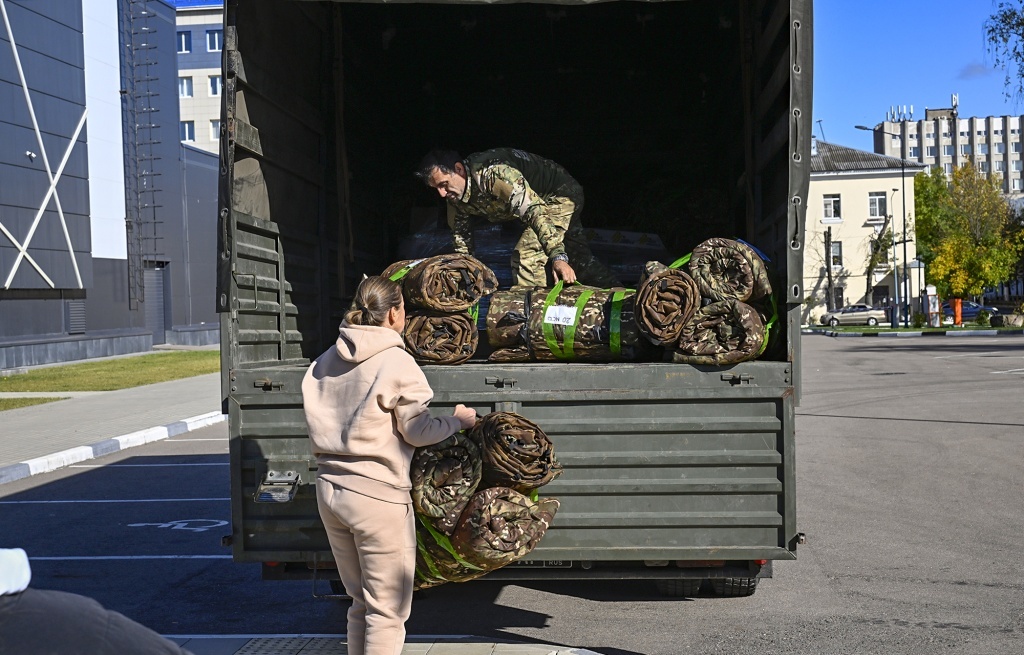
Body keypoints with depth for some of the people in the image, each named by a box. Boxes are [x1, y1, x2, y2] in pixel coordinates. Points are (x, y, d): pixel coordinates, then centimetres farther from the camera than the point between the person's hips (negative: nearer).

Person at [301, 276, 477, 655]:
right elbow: (417, 430, -9)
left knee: (360, 602, 20)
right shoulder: (395, 362, -13)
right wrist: (458, 421, 6)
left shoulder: (327, 360, 8)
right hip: (376, 496, -7)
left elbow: (321, 421, 13)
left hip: (329, 489, 7)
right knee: (387, 611, 4)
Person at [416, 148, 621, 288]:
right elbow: (462, 244, 3)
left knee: (526, 256, -23)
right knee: (577, 258, 18)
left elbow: (535, 212, -40)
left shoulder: (493, 174, -36)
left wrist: (558, 257, -45)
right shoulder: (456, 198, -8)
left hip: (562, 195, -9)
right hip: (540, 199, 9)